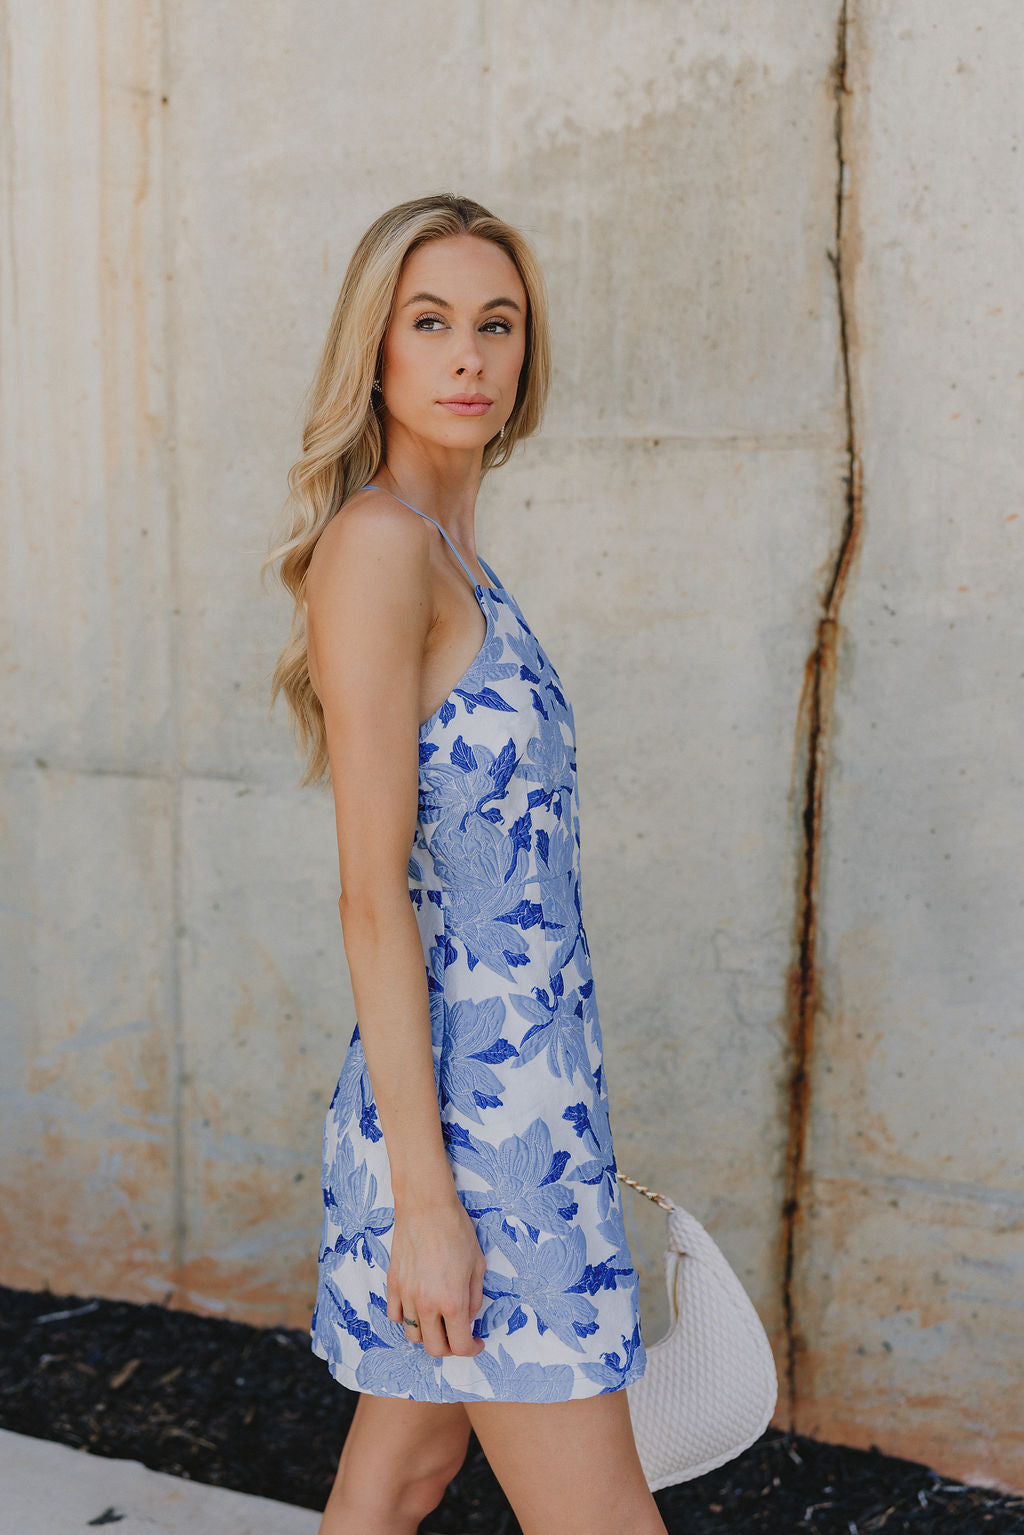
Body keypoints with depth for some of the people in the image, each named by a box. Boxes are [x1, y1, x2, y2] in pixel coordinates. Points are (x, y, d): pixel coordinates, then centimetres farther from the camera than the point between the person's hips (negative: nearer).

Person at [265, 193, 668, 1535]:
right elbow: (372, 894, -18)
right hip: (468, 1107, -9)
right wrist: (425, 1197, -18)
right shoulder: (375, 543, -14)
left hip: (525, 1085, 9)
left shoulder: (454, 557, 13)